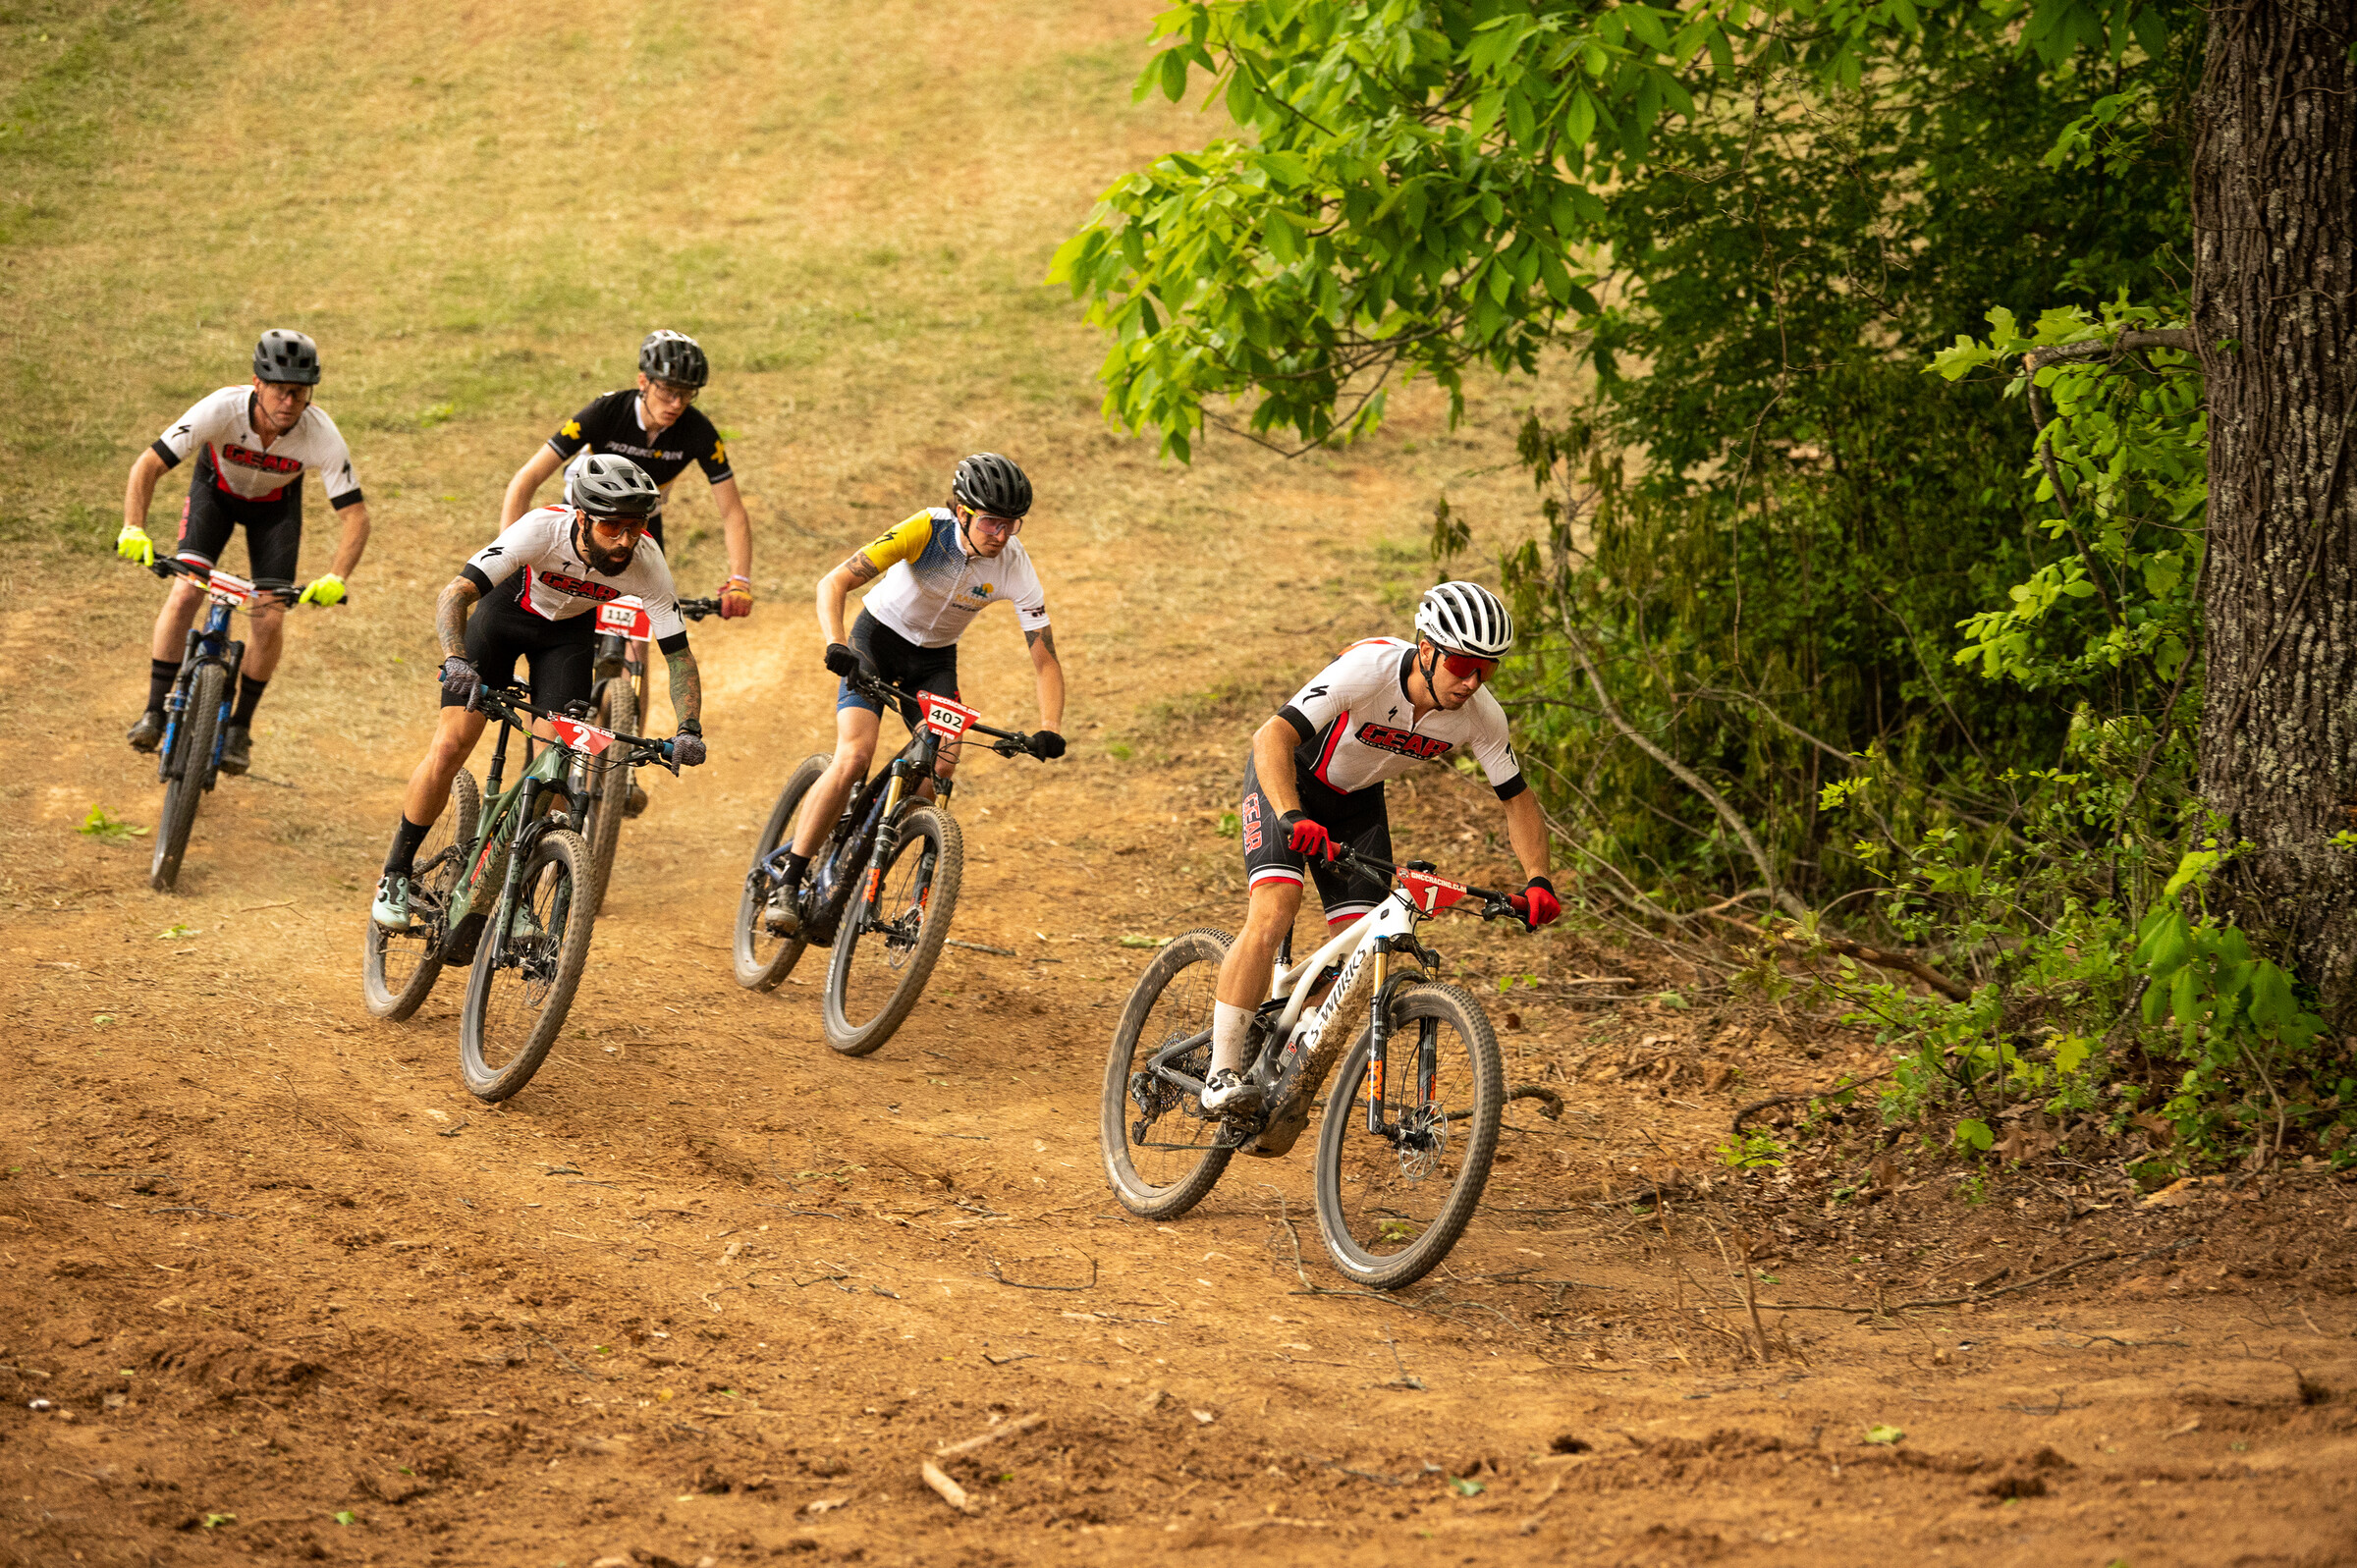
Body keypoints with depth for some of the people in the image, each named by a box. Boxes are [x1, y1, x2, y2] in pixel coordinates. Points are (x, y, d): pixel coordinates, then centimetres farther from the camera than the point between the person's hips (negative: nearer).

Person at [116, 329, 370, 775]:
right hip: (216, 489, -1)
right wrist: (133, 529, -50)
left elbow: (355, 514, -31)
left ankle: (240, 726, 10)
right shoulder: (222, 409, -38)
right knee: (185, 592, -19)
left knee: (269, 618, -10)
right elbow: (148, 466, -35)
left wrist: (336, 579, -46)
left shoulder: (321, 434, -35)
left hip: (275, 504, 1)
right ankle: (155, 713, -9)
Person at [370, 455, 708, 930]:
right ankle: (397, 874, 5)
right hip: (507, 610, -2)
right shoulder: (543, 529, -38)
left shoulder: (646, 562, -30)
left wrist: (689, 729, -35)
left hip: (568, 631, 2)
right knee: (451, 744, -13)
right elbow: (455, 593, -41)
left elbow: (679, 655, -21)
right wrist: (456, 661, -58)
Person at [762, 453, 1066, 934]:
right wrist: (836, 646, -45)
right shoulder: (926, 530, -28)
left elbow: (1045, 659, -17)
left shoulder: (1015, 566, -21)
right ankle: (788, 884, -16)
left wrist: (1049, 730, -32)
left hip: (935, 660, 3)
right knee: (853, 758, -23)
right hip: (879, 638, -3)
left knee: (940, 770, -18)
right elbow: (833, 583, -29)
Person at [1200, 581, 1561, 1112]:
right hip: (1288, 779, -5)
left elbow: (1518, 799, -7)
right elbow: (1273, 737, -42)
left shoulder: (1482, 717, -21)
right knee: (1273, 913, -25)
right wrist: (1292, 819, -58)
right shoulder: (1367, 668, -36)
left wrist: (1538, 881, -22)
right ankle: (1223, 1073, -18)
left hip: (1357, 799, 5)